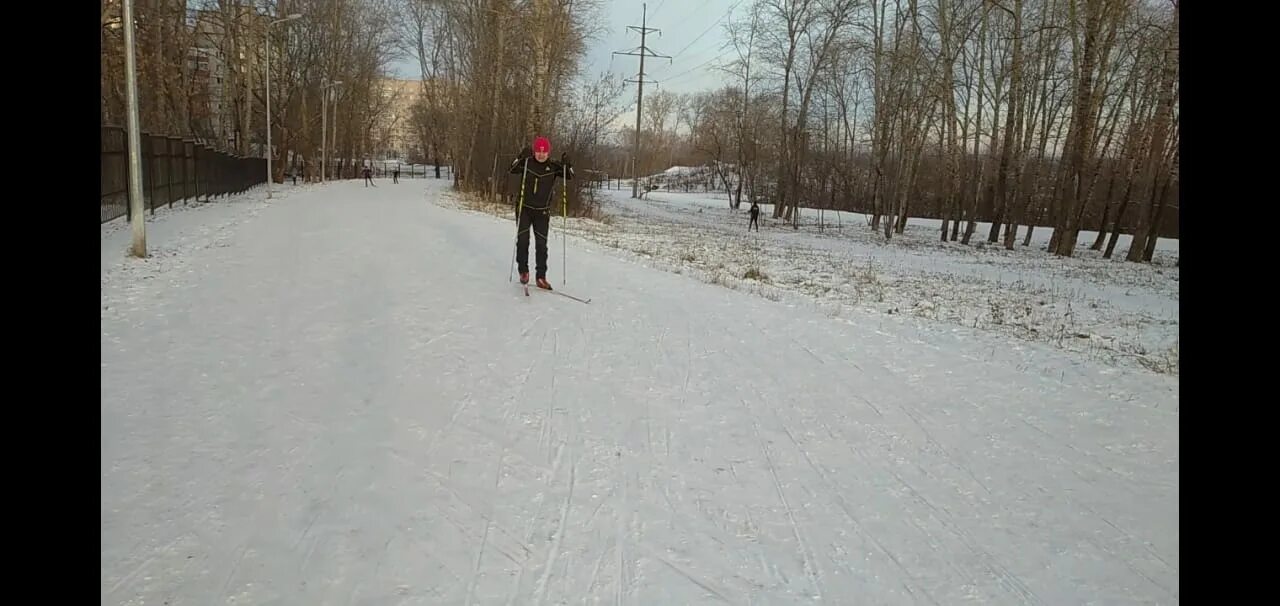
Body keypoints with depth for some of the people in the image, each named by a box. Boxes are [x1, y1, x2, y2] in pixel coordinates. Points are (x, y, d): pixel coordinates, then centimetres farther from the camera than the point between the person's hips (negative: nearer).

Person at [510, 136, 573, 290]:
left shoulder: (553, 166, 0)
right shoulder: (527, 163, -3)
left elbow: (570, 176, -4)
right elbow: (513, 169, -17)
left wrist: (566, 164, -21)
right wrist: (521, 157, -31)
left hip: (542, 212, 1)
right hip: (524, 209, -1)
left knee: (541, 245, 1)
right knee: (522, 240, -7)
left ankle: (541, 277, 8)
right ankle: (523, 271, 11)